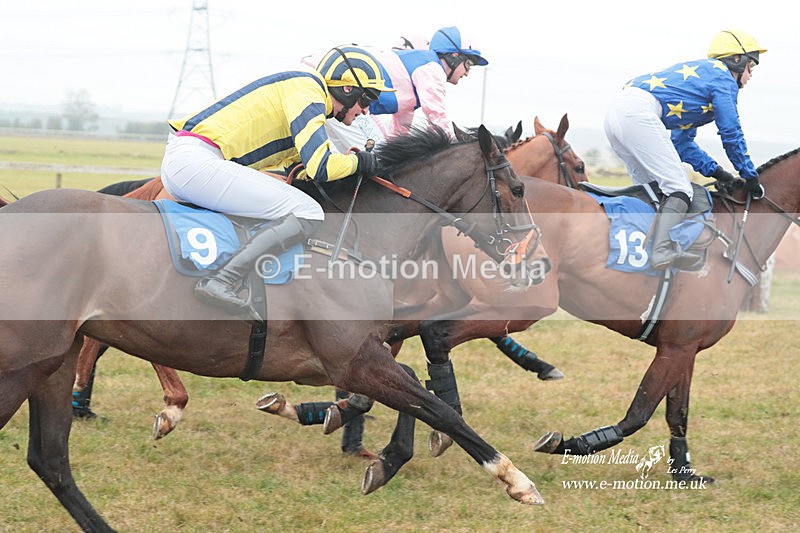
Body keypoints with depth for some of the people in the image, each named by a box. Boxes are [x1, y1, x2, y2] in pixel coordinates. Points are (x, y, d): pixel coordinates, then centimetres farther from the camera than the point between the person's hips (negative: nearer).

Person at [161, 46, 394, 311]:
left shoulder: (305, 89, 24)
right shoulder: (308, 88, -6)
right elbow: (320, 167, -16)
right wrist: (357, 162, 3)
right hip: (196, 161, -11)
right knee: (308, 214, -14)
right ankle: (221, 280, -25)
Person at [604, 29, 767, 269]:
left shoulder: (699, 72, 34)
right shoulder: (724, 79, 7)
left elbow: (681, 142, 32)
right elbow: (732, 135, 3)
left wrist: (713, 170, 24)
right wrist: (751, 177, 13)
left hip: (615, 113, 10)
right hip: (638, 112, -10)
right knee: (678, 188, -10)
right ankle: (662, 252, -24)